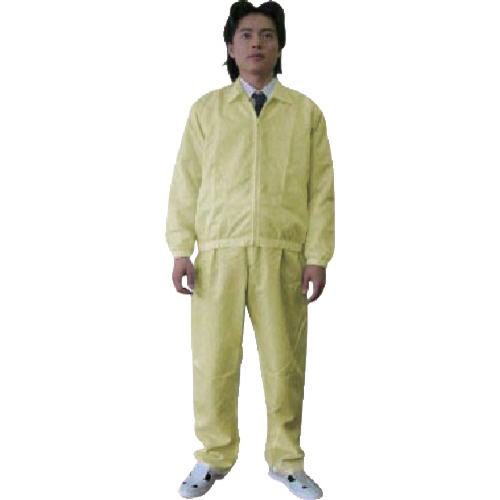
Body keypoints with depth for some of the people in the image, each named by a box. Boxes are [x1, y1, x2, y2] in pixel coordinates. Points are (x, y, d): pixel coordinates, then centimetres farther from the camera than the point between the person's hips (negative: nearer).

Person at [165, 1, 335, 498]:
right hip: (219, 252, 0)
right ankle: (214, 458, 18)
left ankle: (286, 459, 20)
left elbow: (321, 188, 6)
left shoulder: (306, 112, 10)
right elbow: (185, 183, 9)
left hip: (283, 253, 0)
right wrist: (181, 251, 0)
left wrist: (318, 257, -2)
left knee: (284, 362, 3)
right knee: (213, 359, 1)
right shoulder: (207, 110, 12)